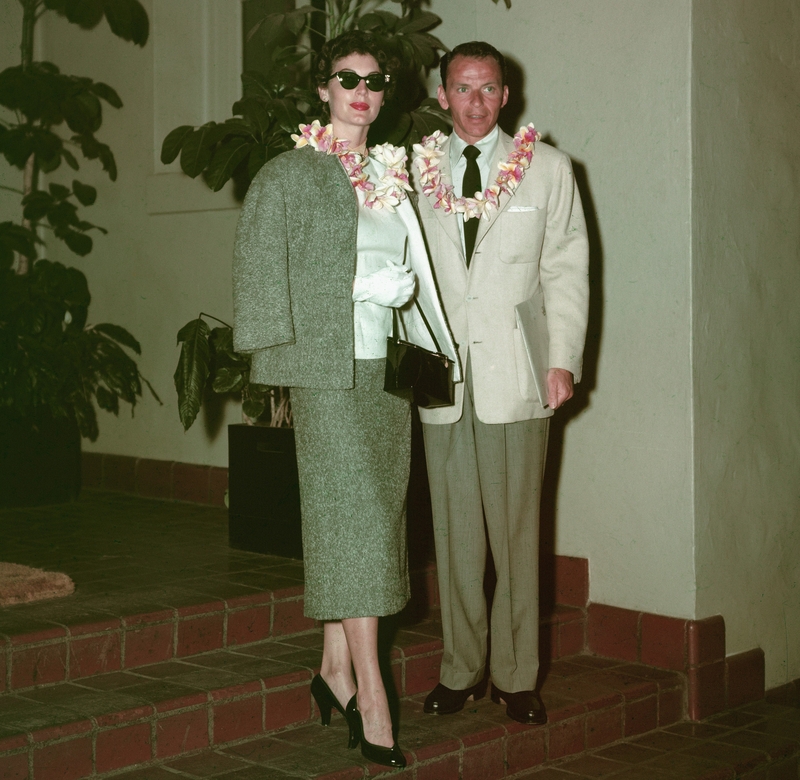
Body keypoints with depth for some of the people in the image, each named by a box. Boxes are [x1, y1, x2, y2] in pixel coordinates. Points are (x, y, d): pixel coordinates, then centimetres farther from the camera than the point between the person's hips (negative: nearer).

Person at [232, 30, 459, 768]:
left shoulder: (395, 174, 16)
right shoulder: (287, 175, -1)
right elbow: (260, 267, -5)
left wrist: (427, 349, 13)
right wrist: (363, 287, -13)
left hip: (387, 366, 6)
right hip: (328, 368, -6)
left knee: (374, 512, 8)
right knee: (353, 514, -9)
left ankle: (336, 667, 20)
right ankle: (371, 695, -6)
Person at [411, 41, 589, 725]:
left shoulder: (548, 168, 7)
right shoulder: (413, 171, 10)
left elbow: (567, 267, 5)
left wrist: (564, 358, -4)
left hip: (515, 373, -1)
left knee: (516, 527, 0)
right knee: (454, 529, 5)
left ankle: (517, 675, 11)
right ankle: (462, 669, 17)